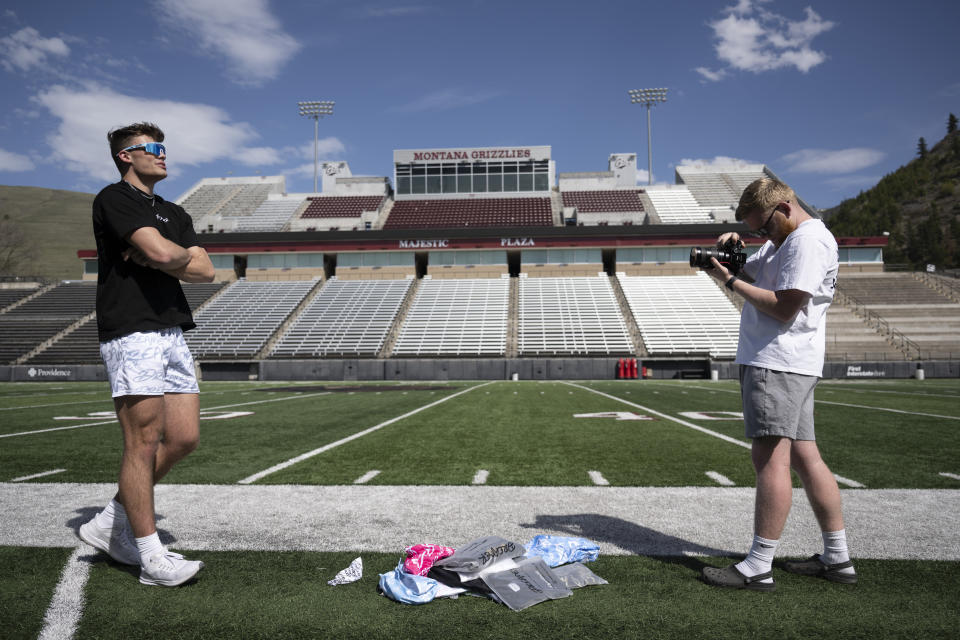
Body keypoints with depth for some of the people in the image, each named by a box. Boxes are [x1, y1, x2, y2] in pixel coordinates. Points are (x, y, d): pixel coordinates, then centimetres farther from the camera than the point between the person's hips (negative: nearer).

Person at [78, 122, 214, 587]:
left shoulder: (174, 213, 23)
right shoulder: (113, 199, -1)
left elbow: (206, 271, 9)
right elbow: (163, 253, -17)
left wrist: (154, 258, -3)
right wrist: (183, 253, 5)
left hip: (173, 333, 8)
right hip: (132, 334, -8)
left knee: (183, 438, 5)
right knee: (144, 442, -6)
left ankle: (112, 522, 23)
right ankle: (152, 558, 3)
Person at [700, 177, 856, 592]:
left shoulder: (809, 240, -11)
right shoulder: (785, 240, 22)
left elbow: (784, 308, -19)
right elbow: (748, 272, 27)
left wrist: (730, 282, -12)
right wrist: (731, 250, 7)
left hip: (777, 364, -11)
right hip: (791, 366, 11)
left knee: (771, 458, -11)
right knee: (805, 457, 10)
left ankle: (758, 568, -8)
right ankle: (838, 559, 18)